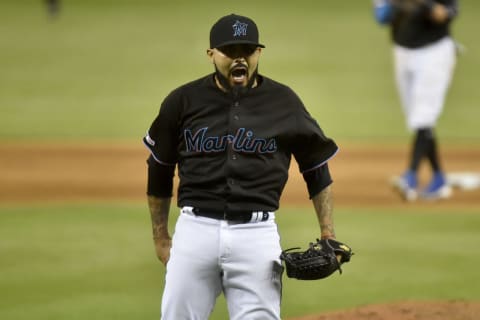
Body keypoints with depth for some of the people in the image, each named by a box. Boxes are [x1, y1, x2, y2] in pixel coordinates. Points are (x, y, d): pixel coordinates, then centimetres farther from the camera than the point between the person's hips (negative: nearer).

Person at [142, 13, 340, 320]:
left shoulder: (283, 102, 4)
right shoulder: (183, 101, 4)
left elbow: (317, 169, 12)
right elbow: (159, 171, 14)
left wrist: (328, 236, 6)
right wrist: (160, 238, 15)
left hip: (257, 235, -1)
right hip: (195, 230, 1)